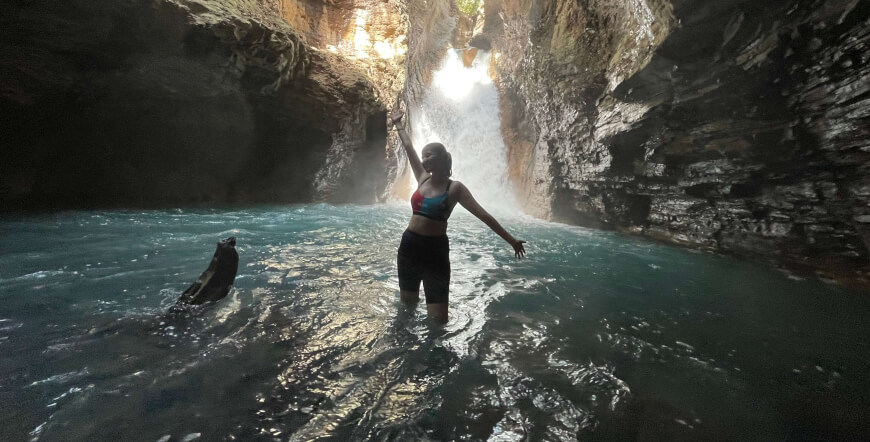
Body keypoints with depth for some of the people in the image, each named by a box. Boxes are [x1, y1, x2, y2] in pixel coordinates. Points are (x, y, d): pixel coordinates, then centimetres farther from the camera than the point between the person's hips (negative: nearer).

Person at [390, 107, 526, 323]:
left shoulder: (455, 188, -8)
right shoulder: (423, 178, 4)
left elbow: (483, 215, -11)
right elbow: (408, 148, 15)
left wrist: (511, 239, -12)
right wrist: (398, 124, 26)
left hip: (435, 250, -4)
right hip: (409, 245, 5)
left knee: (437, 318, 1)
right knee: (407, 303, 19)